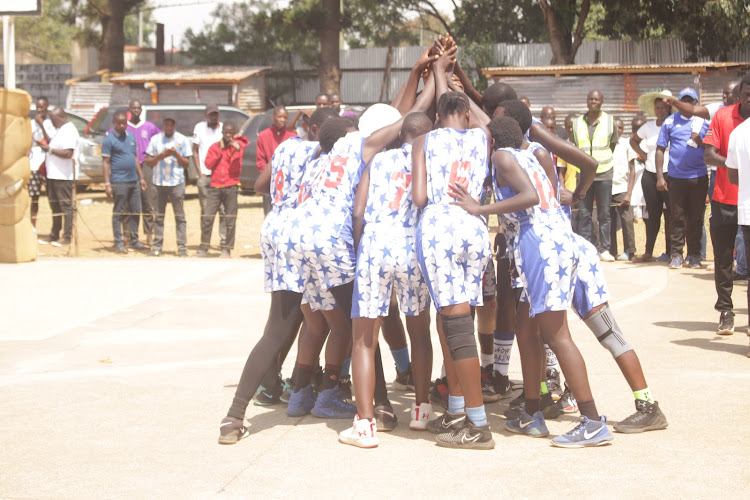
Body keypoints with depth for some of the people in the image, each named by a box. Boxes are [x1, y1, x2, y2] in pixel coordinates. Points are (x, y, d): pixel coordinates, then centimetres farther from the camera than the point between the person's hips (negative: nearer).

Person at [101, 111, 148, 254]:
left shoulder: (131, 137, 13)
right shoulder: (109, 140, -6)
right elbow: (106, 162, -8)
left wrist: (141, 177, 18)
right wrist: (107, 183, -13)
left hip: (134, 181, 6)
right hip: (119, 182, -6)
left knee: (135, 211, 9)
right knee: (118, 213, -1)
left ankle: (134, 241, 18)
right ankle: (118, 243, 5)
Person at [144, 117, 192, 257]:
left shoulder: (182, 140, 7)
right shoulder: (155, 139, 10)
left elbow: (186, 163, 5)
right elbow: (148, 161, 8)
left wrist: (176, 154, -11)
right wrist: (161, 156, -9)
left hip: (177, 182, -1)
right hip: (159, 182, 2)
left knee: (179, 216, -3)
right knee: (158, 216, 3)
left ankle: (182, 247, -2)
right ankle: (157, 247, 7)